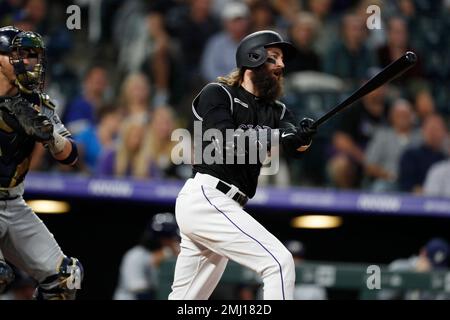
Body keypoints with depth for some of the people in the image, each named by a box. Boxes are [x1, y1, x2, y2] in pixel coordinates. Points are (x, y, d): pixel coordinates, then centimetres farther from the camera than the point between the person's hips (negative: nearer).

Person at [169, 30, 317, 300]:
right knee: (280, 262, -19)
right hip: (206, 198, -8)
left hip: (223, 206, 8)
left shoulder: (276, 111, 15)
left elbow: (294, 146, -5)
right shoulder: (217, 94, -3)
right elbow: (226, 142, -19)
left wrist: (302, 137, -28)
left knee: (185, 302, 14)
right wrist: (279, 136, -28)